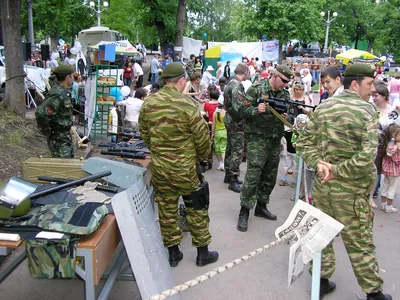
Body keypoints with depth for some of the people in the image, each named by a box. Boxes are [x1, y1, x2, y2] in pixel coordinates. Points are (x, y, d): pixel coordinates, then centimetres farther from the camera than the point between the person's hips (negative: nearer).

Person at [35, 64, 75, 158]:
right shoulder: (57, 95, -24)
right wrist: (47, 132, -18)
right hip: (58, 139, -10)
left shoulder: (64, 92, 7)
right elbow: (40, 113, -31)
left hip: (66, 136, 10)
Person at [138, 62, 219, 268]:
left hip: (158, 167, 4)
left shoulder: (148, 103, -3)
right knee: (196, 209, 12)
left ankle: (173, 253, 28)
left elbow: (144, 134, 8)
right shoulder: (187, 104, -17)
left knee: (166, 210, 15)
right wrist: (201, 156, 7)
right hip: (185, 168, -4)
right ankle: (203, 253, 25)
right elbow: (202, 137, -12)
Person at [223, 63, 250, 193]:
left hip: (230, 120, 10)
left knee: (231, 148, 17)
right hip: (236, 122, -10)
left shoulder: (231, 82, 11)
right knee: (237, 151, -5)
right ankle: (233, 180, 1)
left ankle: (228, 175, 28)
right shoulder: (237, 85, -20)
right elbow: (238, 108, -27)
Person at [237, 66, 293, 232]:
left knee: (270, 176, 13)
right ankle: (244, 211, 2)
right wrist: (256, 110, -28)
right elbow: (244, 111, -10)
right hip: (257, 139, -6)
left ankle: (261, 206, 28)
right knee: (253, 176, -8)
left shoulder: (285, 94, 10)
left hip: (275, 141, 7)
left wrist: (287, 116, -9)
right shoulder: (256, 89, -7)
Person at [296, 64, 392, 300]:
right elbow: (367, 156, -24)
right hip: (351, 189, -5)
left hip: (322, 183, 5)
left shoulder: (323, 107, 4)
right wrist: (338, 172, -15)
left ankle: (321, 281, 32)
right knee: (359, 243, 10)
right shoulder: (367, 111, -13)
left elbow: (303, 142, 3)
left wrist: (318, 164, -6)